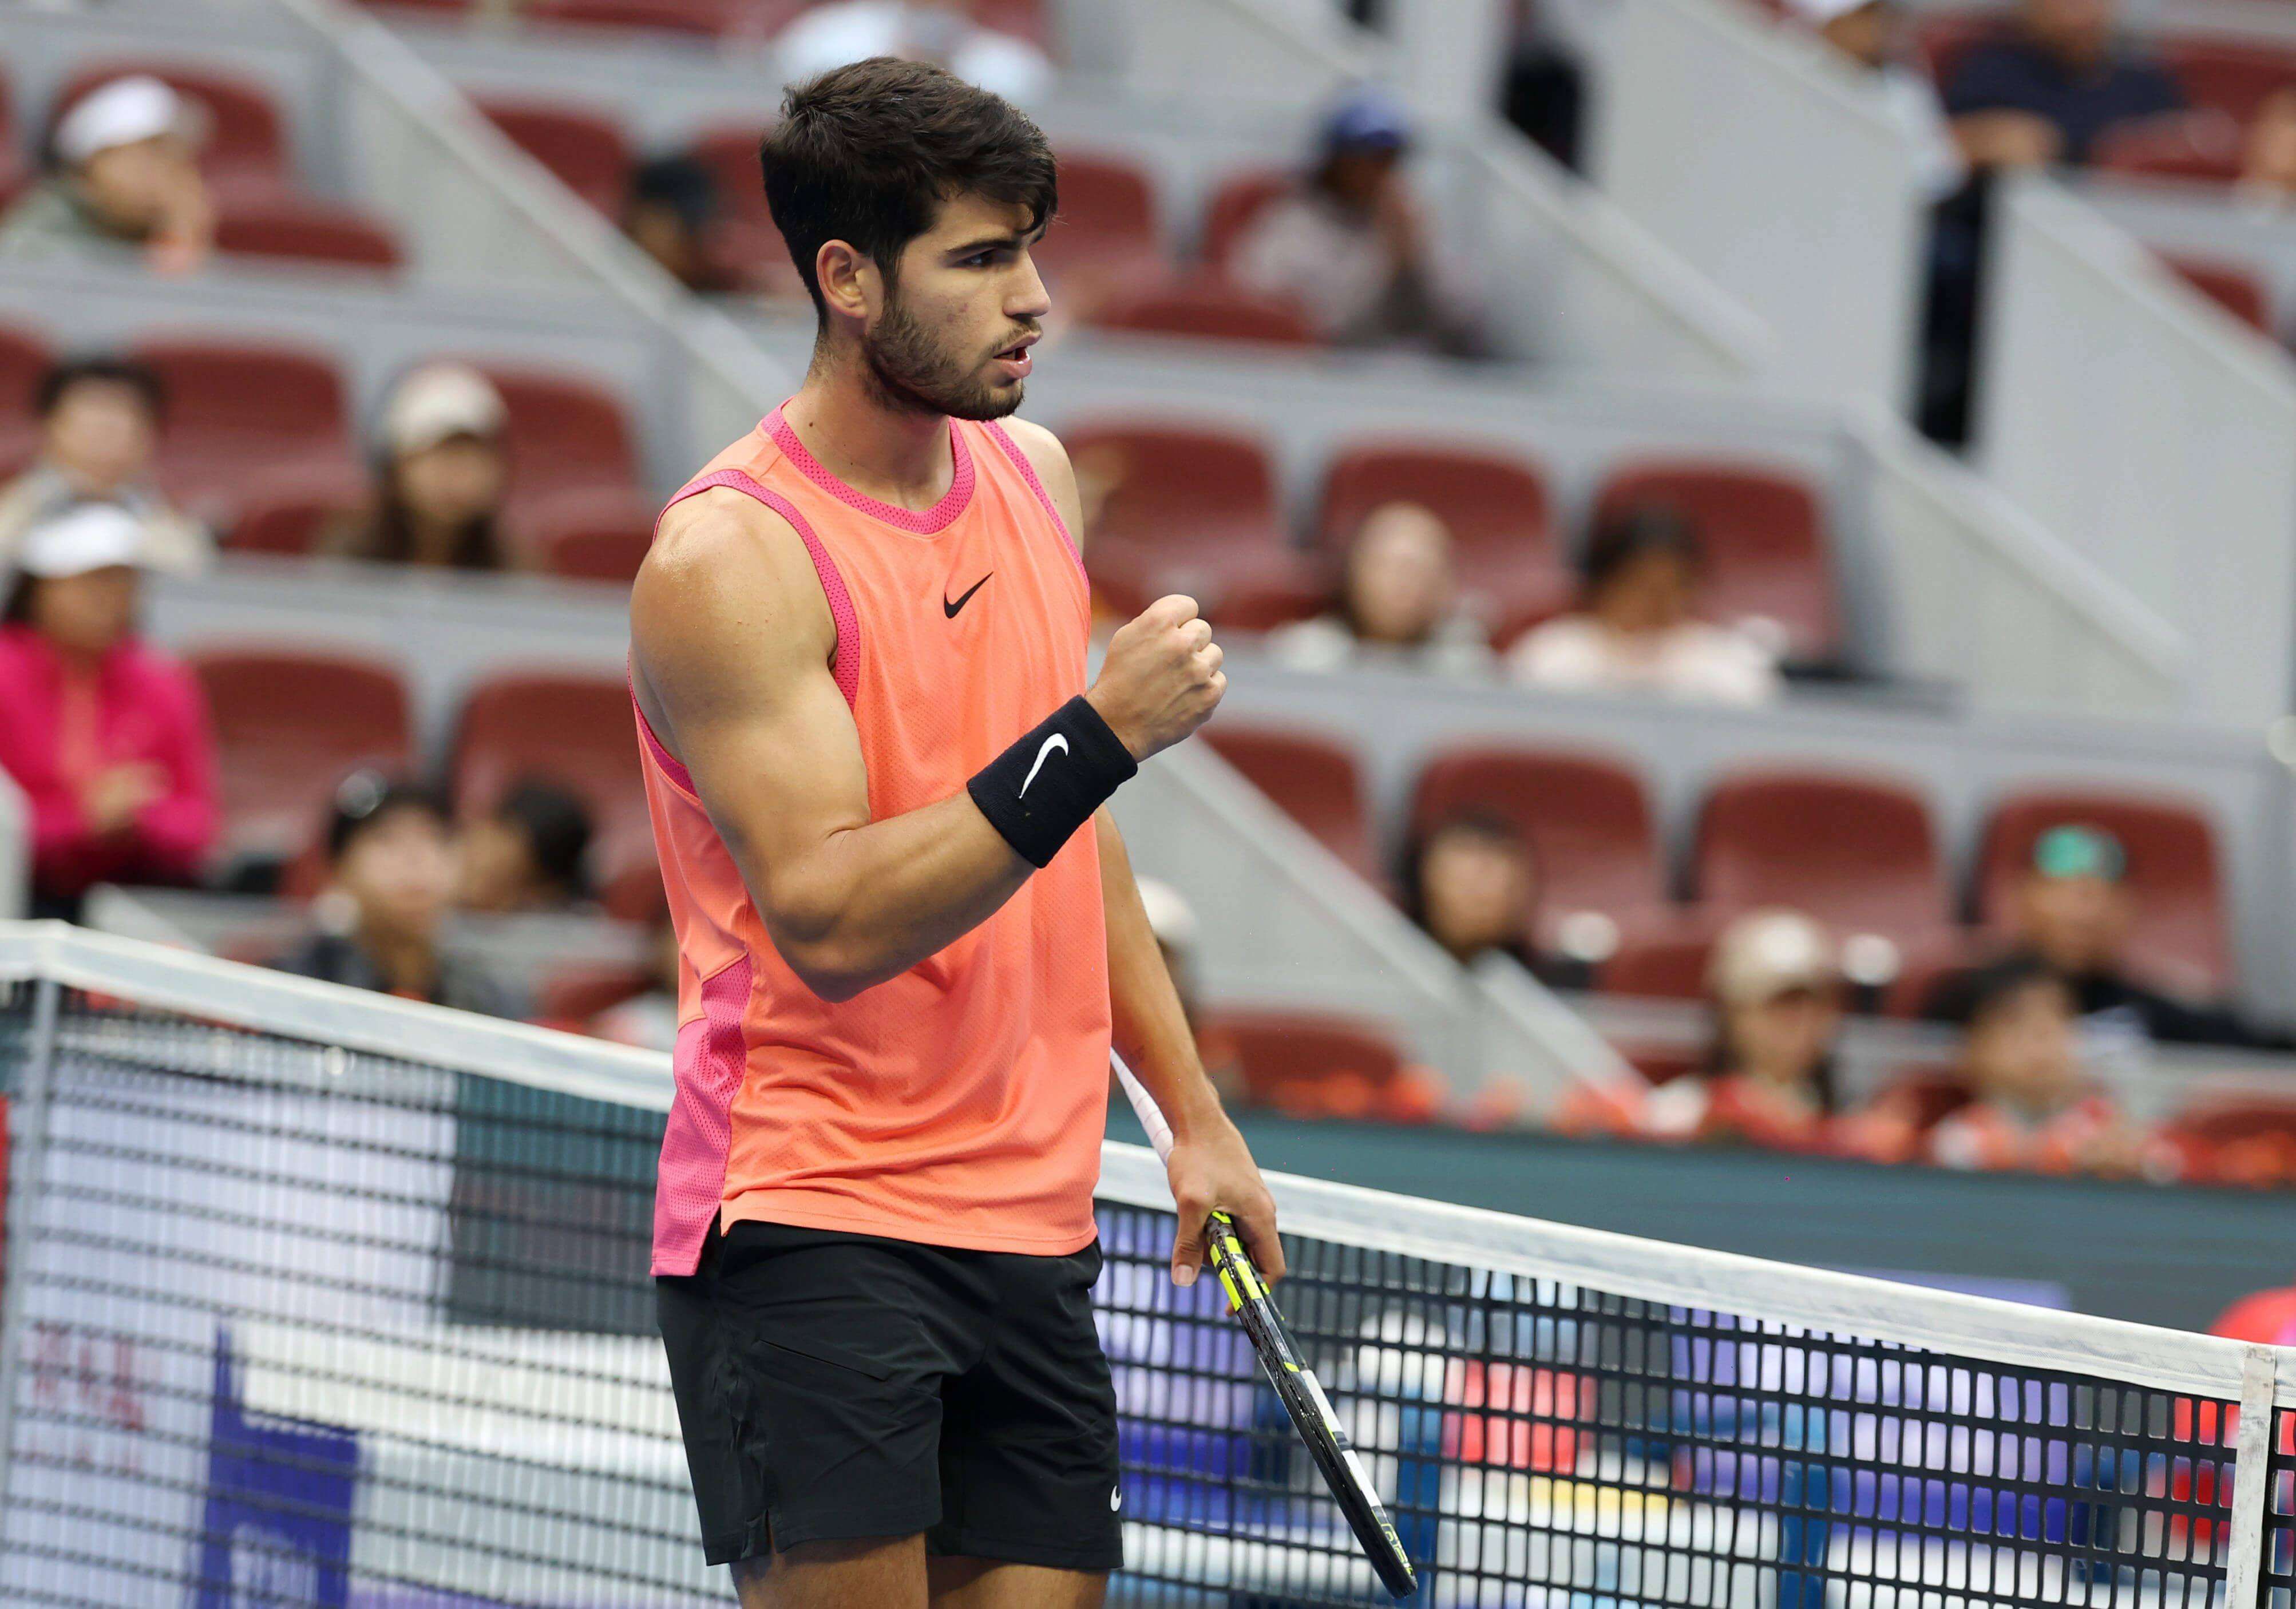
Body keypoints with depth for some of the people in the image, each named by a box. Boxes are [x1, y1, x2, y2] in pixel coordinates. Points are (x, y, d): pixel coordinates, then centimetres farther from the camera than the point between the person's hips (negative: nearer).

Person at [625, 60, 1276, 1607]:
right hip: (810, 1224, -7)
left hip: (1031, 1230, 7)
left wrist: (1192, 1111, 21)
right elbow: (830, 921, -21)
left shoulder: (1032, 473, 11)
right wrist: (1097, 735, -26)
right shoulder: (728, 557, -13)